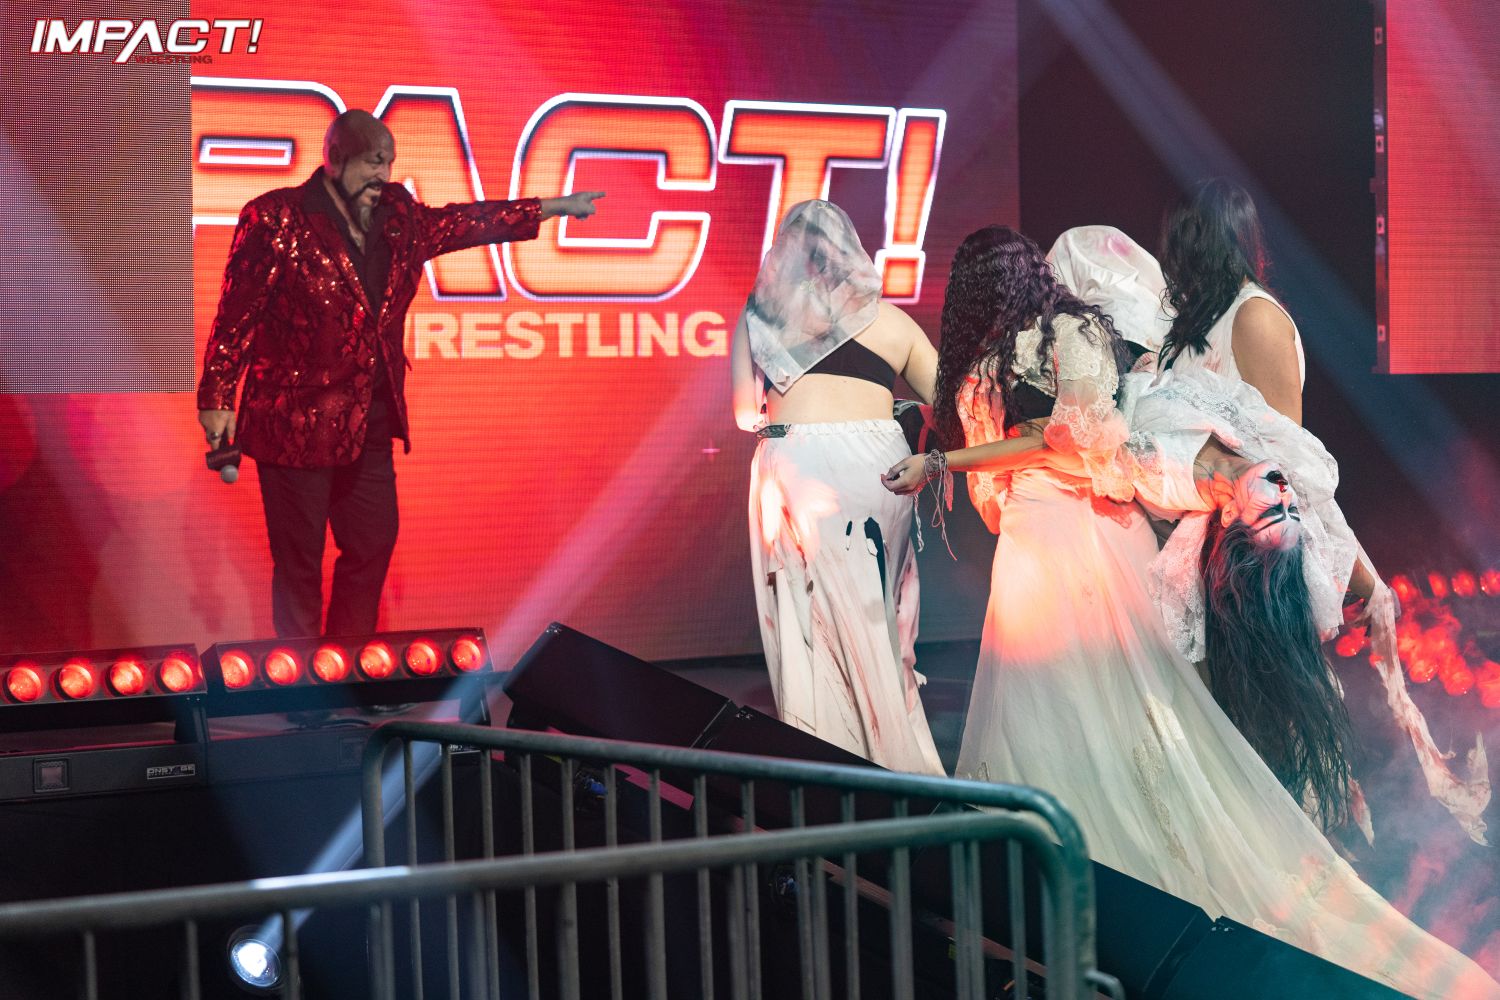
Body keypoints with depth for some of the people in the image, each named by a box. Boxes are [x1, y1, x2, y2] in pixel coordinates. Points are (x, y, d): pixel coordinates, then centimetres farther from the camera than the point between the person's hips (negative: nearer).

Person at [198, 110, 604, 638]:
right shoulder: (275, 219, -11)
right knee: (299, 561, 0)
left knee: (373, 545, 12)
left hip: (369, 422, 7)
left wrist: (555, 207, 23)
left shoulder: (397, 218, 7)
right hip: (295, 421, -7)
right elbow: (236, 314, -10)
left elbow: (463, 222, 21)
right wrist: (216, 398, -11)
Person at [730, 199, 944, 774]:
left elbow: (745, 415, 10)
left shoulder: (758, 317, 10)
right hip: (875, 463, 1)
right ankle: (895, 756, 14)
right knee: (876, 621, 11)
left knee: (811, 619, 4)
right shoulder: (887, 319, 12)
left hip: (794, 467, -1)